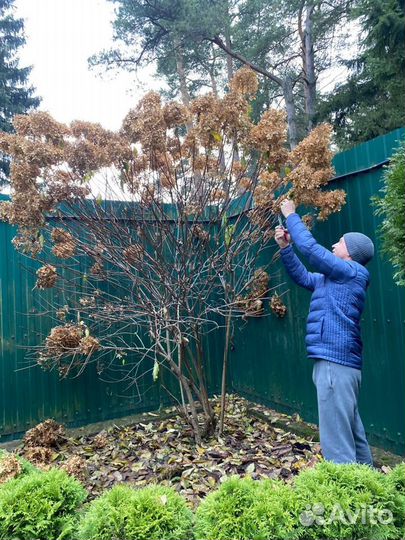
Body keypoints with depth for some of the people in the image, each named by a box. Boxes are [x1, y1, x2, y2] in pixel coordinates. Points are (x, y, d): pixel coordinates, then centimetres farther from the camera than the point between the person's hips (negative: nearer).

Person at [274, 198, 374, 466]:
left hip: (335, 363, -10)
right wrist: (285, 247, 15)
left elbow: (310, 247, -12)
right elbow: (303, 276, 26)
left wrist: (291, 215, 1)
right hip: (339, 362, 10)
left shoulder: (352, 272, -9)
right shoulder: (335, 278, 18)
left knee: (336, 437, -7)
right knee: (351, 431, 19)